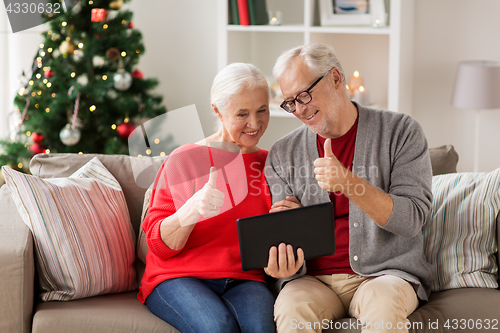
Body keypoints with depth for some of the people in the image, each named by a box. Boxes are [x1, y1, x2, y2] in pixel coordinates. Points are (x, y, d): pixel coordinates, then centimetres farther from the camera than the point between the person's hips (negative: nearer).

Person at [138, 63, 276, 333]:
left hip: (243, 280, 3)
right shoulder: (185, 159, 1)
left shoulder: (269, 163, 13)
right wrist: (192, 210, -25)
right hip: (178, 278, -2)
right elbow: (159, 244, -4)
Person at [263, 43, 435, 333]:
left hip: (385, 273, -1)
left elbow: (412, 219, -8)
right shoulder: (282, 155, 8)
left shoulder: (401, 131, 1)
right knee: (291, 309, -32)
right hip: (315, 279, 2)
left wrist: (348, 183, -22)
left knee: (385, 307, -35)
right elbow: (283, 238, 9)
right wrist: (284, 264, -17)